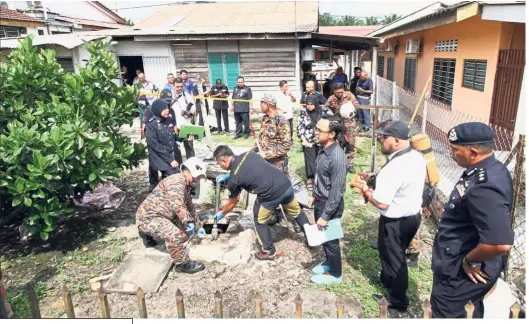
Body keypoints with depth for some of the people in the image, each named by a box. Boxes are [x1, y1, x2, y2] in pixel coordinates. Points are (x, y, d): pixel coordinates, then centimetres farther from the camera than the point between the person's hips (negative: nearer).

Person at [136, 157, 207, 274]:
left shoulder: (186, 185, 14)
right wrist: (189, 221, -31)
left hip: (161, 216, 11)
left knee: (185, 232, 13)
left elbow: (189, 207, 25)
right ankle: (182, 263, -14)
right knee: (174, 234, -33)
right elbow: (177, 205, -34)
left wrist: (198, 225, 28)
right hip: (148, 216, -11)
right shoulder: (177, 181, -21)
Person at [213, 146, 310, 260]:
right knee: (296, 212, 29)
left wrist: (221, 214, 29)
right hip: (286, 184, 7)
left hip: (271, 196, -6)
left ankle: (270, 252, 31)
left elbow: (232, 202, 11)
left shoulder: (234, 179, -6)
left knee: (260, 222, 20)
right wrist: (228, 176, 31)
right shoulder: (248, 154, 9)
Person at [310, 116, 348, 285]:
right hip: (320, 201, 8)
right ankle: (328, 261, 48)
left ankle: (334, 274, 33)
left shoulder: (337, 158, -30)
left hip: (330, 204, -8)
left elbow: (336, 192, -26)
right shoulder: (323, 149, -2)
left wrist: (325, 216, -21)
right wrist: (314, 195, 20)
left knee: (330, 238, 11)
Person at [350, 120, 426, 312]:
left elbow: (381, 203, -29)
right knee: (396, 254, 29)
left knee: (393, 258, 13)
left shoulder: (394, 167, -32)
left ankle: (397, 300, 33)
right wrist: (376, 180, 4)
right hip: (413, 215, 8)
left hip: (395, 222, -8)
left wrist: (363, 187, -15)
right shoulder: (417, 157, -4)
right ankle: (387, 281, 52)